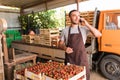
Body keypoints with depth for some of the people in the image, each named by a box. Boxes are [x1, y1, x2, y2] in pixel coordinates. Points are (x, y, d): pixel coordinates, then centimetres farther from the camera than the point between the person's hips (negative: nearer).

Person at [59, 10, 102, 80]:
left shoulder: (84, 29, -1)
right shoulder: (65, 30, 1)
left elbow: (98, 34, -10)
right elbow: (61, 43, 7)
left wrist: (87, 25, -15)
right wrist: (65, 48, -15)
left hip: (82, 57, 0)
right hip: (69, 58, 1)